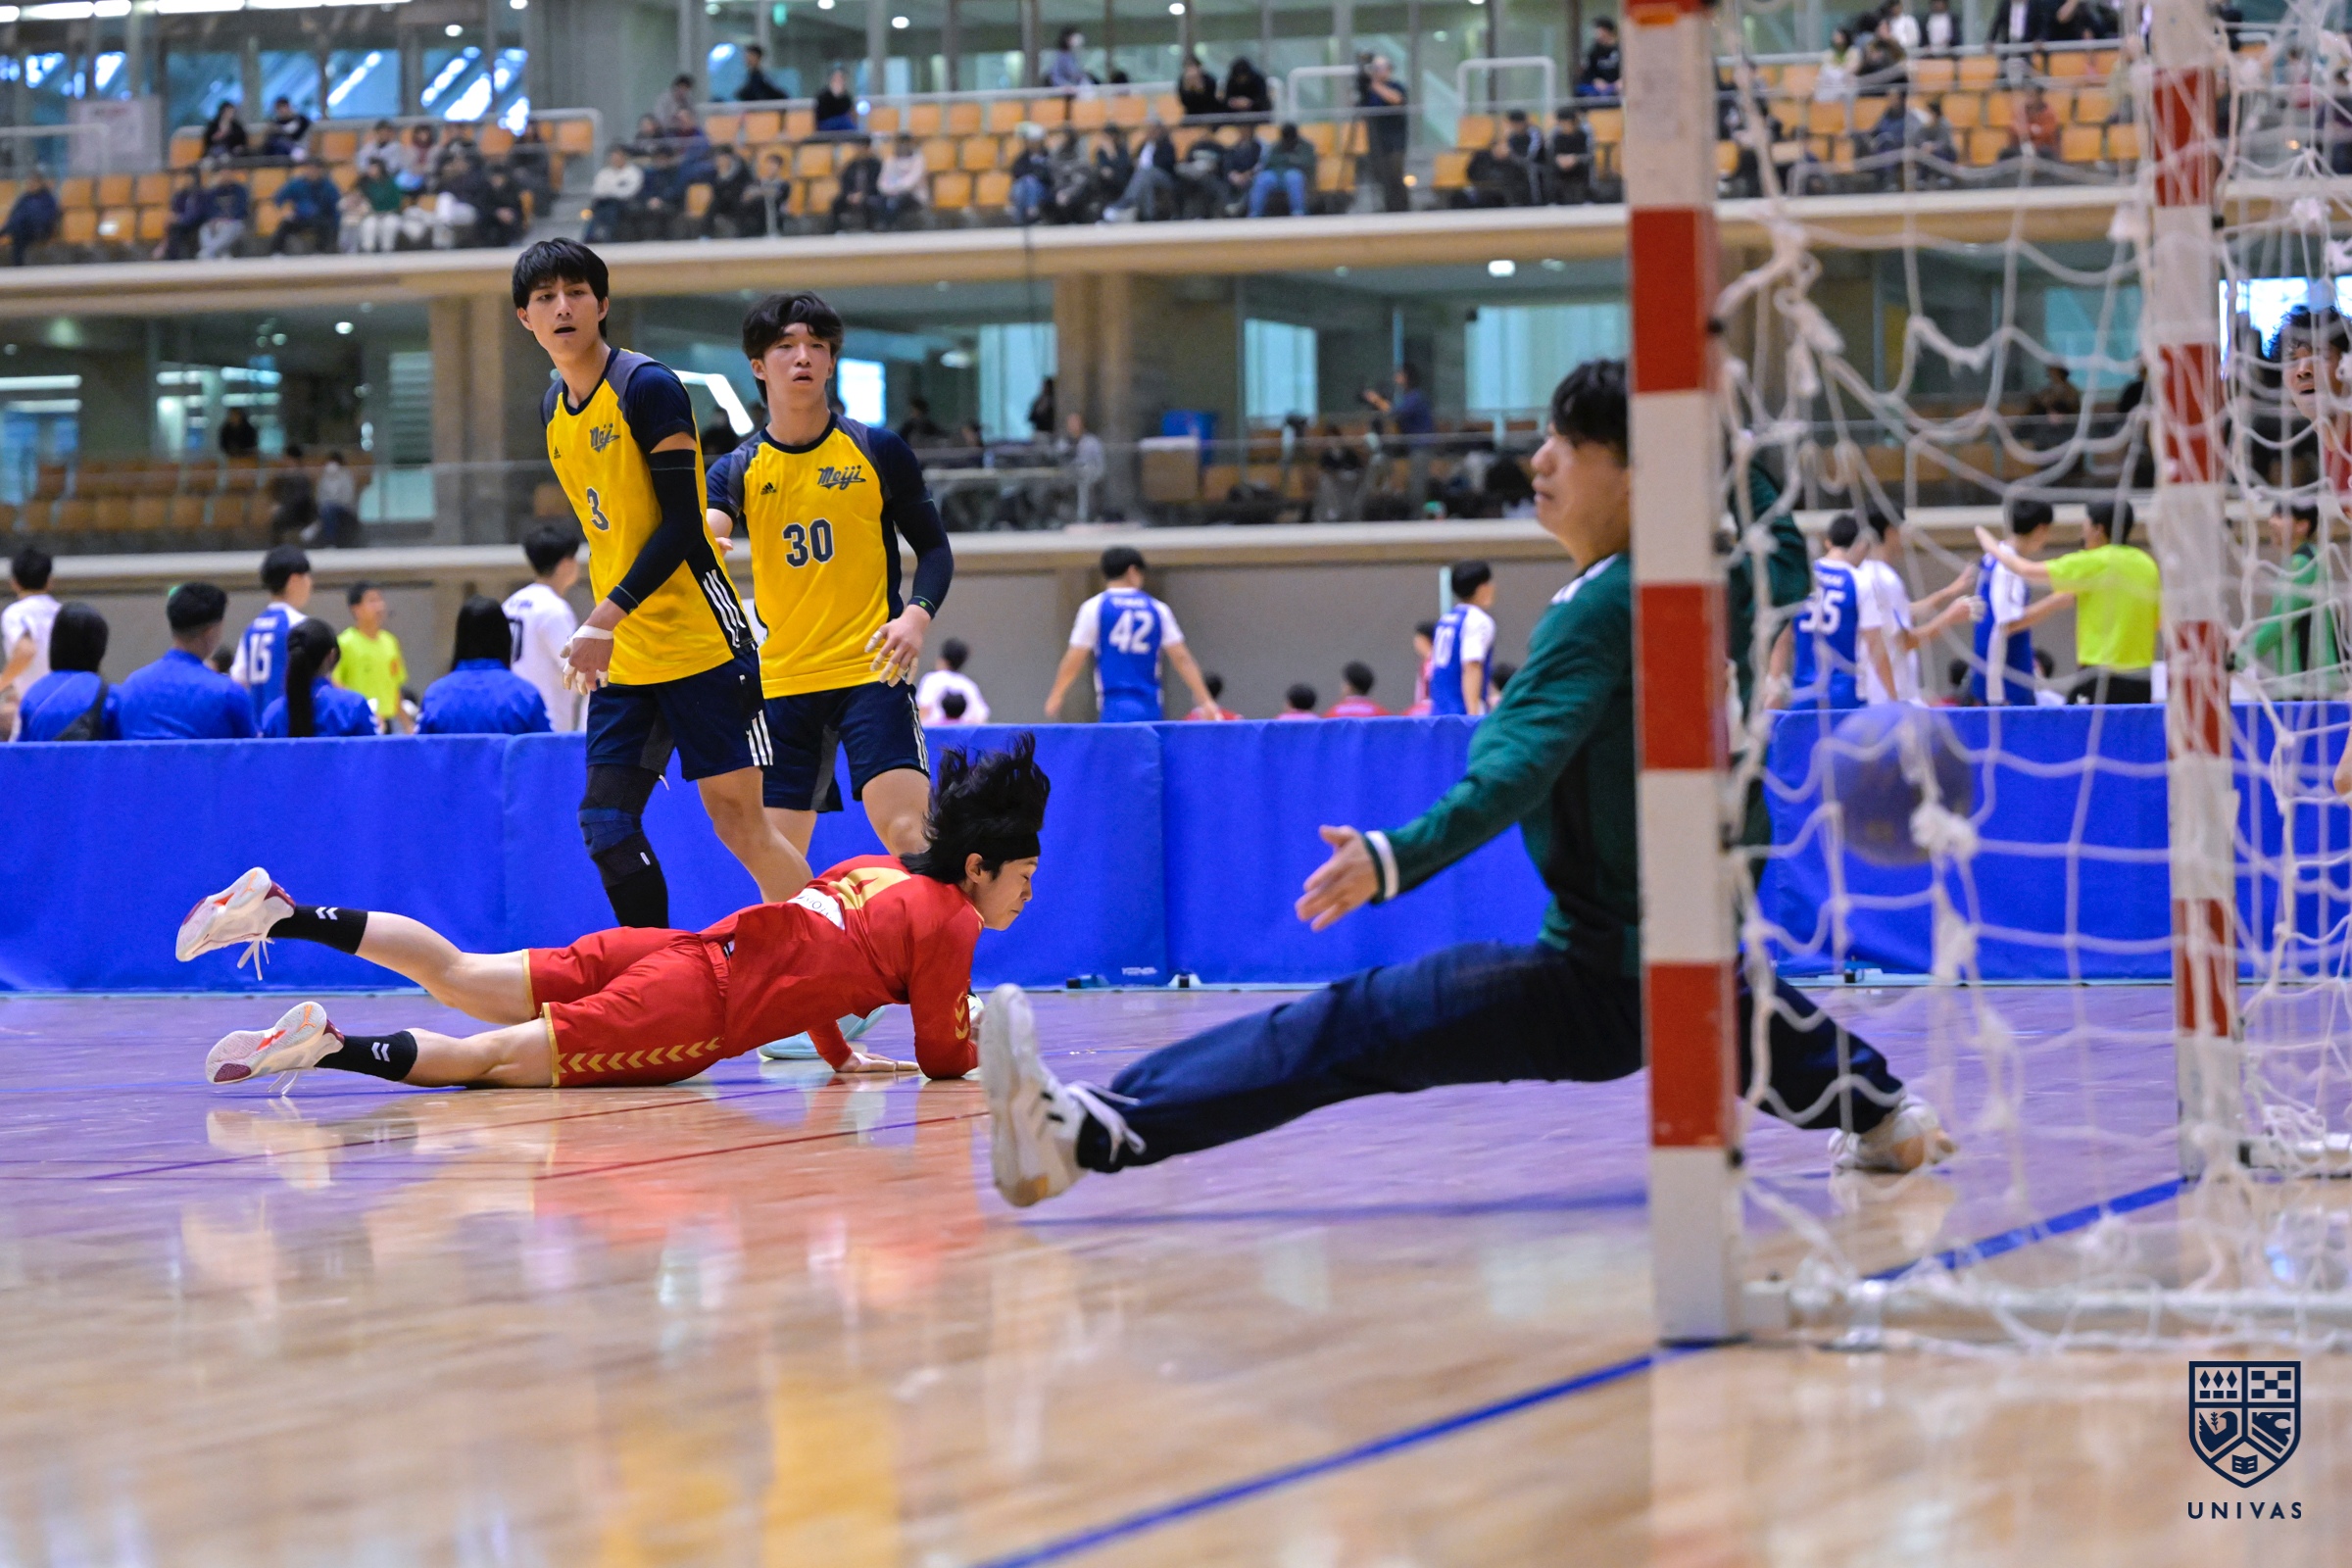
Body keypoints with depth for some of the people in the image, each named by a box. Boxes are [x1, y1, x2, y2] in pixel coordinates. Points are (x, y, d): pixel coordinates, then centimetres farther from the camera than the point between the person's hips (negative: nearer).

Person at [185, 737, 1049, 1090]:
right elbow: (944, 1055, -3)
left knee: (459, 977, 7)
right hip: (695, 1007, -8)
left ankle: (279, 911, 2)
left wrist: (840, 1055, 29)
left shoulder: (878, 868, 21)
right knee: (489, 1059, -17)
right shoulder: (948, 919, -4)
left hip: (678, 951, 8)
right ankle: (330, 1048, -33)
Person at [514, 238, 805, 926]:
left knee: (738, 820, -6)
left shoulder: (648, 386, -12)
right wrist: (605, 631, 17)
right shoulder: (553, 410, 11)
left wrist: (606, 617, -23)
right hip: (622, 658, 7)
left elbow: (682, 523, -17)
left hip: (701, 643, -7)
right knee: (606, 822, -1)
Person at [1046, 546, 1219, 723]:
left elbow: (1074, 660, 0)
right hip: (1150, 708, 3)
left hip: (1114, 708, -3)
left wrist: (1056, 696, 10)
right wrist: (1205, 699, 9)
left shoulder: (1094, 608, 1)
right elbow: (1181, 658, 6)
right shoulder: (1157, 609, 8)